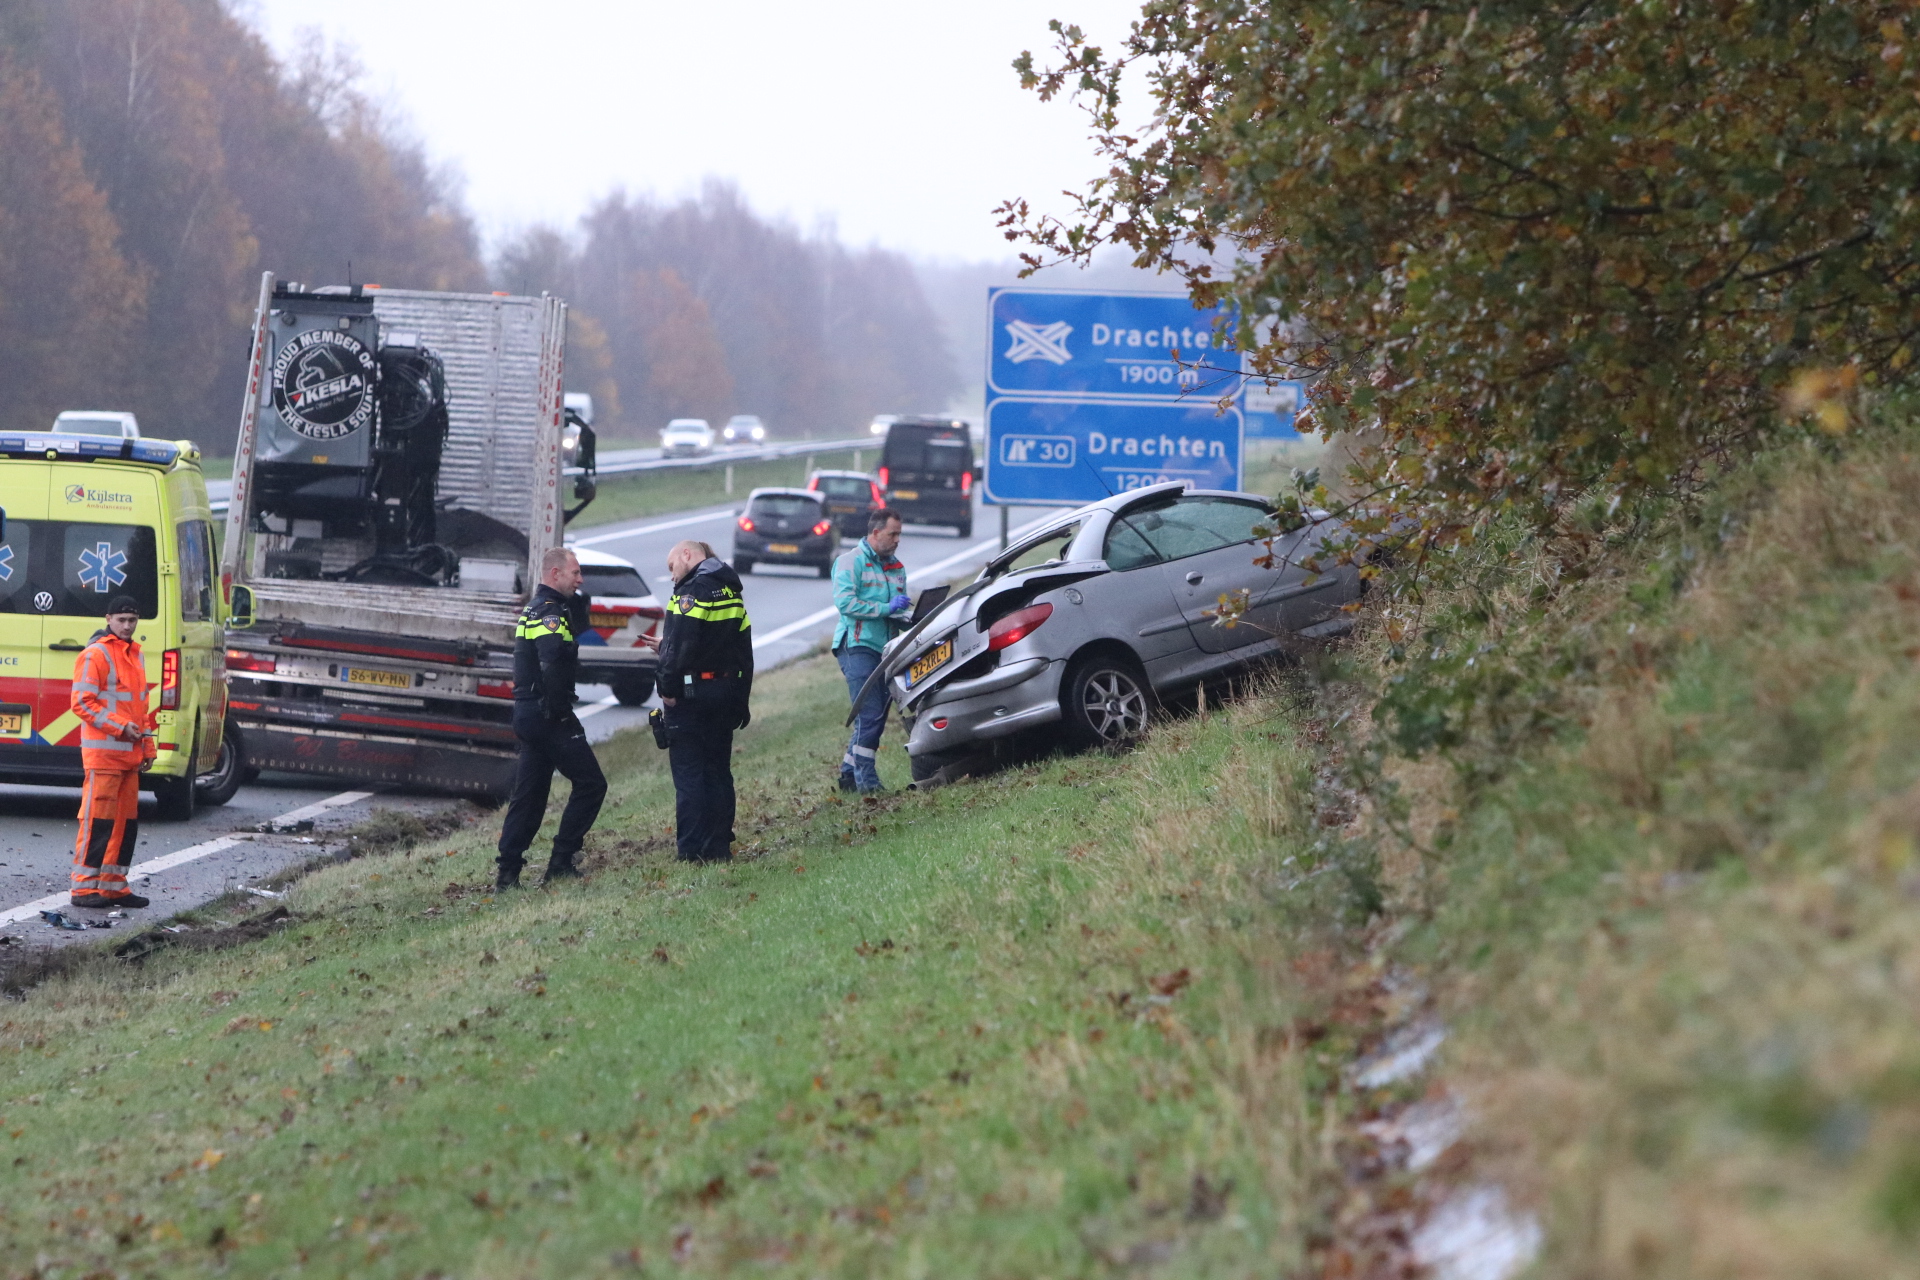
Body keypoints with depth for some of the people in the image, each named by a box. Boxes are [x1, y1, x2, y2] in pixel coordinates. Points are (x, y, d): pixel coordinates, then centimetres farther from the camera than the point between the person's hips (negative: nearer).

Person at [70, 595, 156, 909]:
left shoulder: (135, 656, 17)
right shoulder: (95, 655, -9)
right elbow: (82, 703, -14)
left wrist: (147, 745, 18)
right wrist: (119, 727, -18)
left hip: (130, 753, 8)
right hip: (103, 751, -8)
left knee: (127, 820, 9)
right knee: (98, 817, -9)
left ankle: (113, 884, 16)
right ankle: (85, 886, -5)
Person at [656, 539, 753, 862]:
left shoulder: (692, 590, -12)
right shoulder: (732, 592, 15)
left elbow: (679, 646, -21)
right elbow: (745, 650, 18)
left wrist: (669, 689, -15)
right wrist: (741, 699, 21)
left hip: (691, 693, -8)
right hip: (726, 689, 8)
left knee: (688, 772, -5)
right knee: (718, 770, 13)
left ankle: (692, 849, -7)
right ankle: (719, 845, 14)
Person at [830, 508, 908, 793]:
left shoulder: (897, 568, 19)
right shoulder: (851, 561, -3)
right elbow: (844, 602, -16)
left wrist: (905, 616, 0)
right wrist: (886, 609, -18)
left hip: (886, 649, 7)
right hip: (859, 646, -7)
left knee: (877, 716, 7)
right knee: (869, 716, -13)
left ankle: (849, 774, 15)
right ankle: (866, 779, -11)